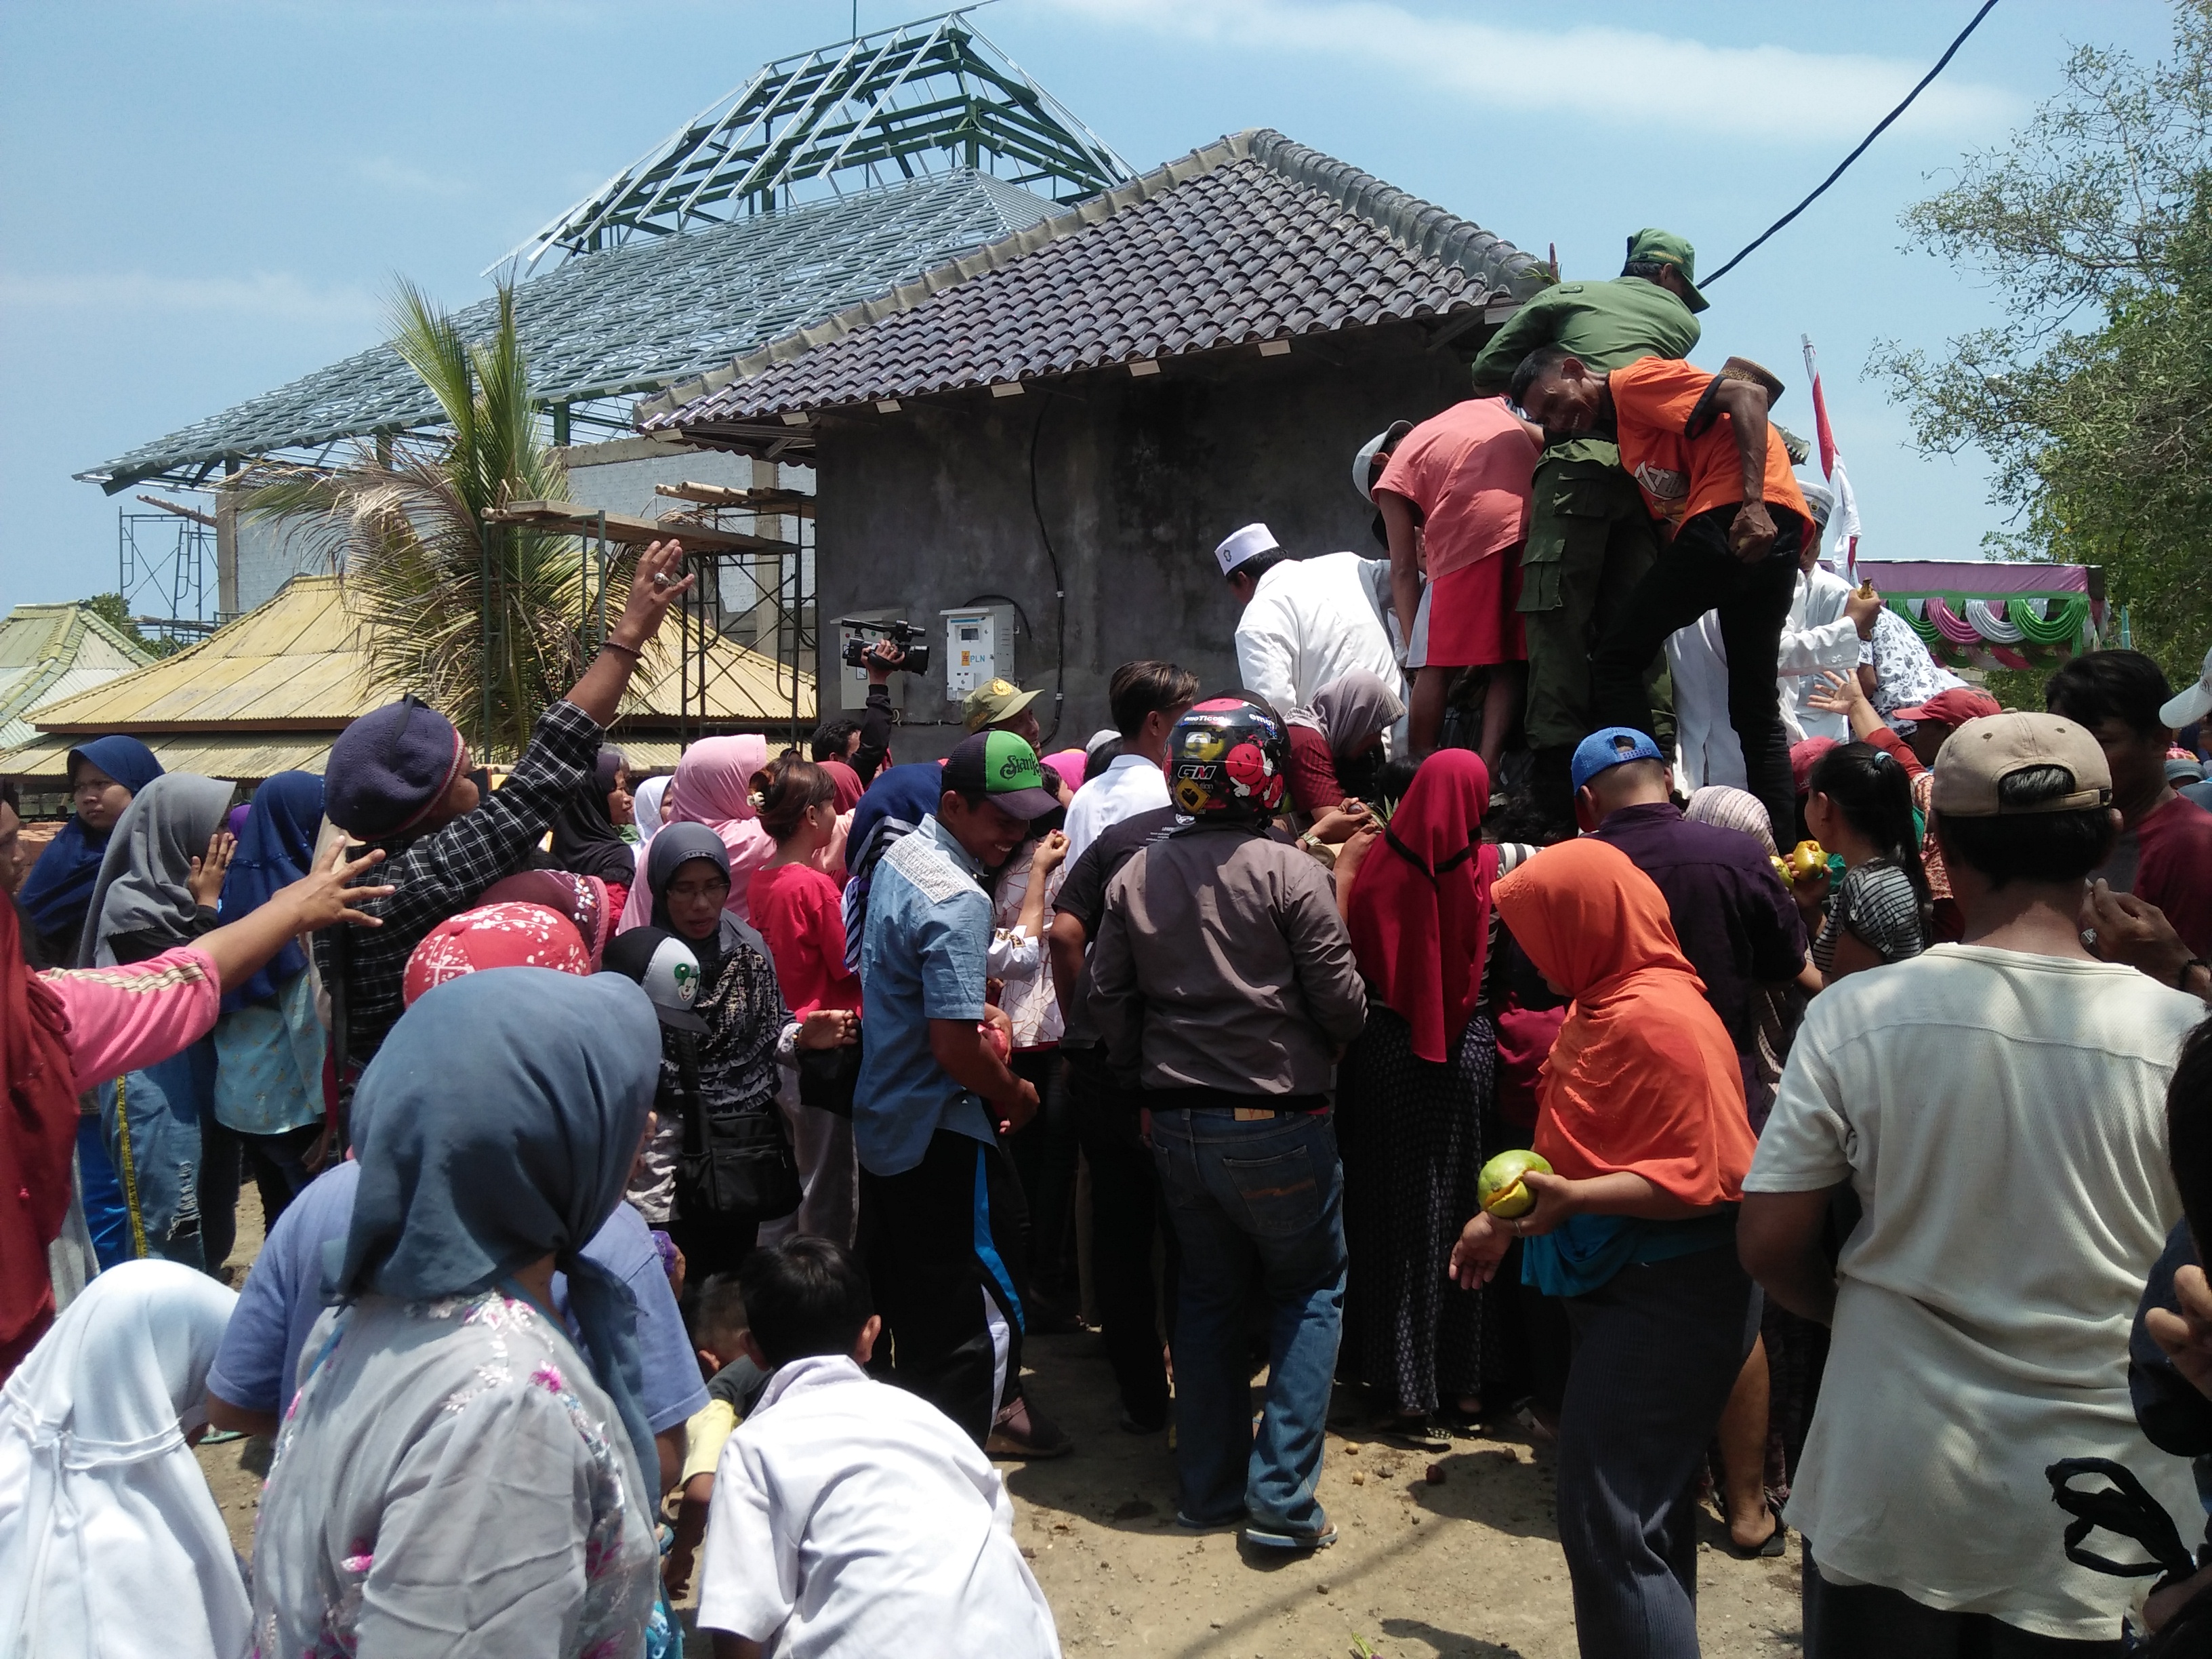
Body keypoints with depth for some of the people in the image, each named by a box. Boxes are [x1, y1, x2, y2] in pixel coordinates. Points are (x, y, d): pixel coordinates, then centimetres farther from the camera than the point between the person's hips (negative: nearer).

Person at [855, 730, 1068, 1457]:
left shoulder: (898, 855, 7)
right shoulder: (959, 901, -25)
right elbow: (956, 1047, -28)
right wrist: (1016, 1094, -11)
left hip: (882, 1121, 10)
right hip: (942, 1137, -10)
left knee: (910, 1309, 22)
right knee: (984, 1319, 1)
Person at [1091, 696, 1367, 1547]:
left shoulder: (1135, 877, 2)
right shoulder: (1290, 873, -14)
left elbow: (1108, 998, 5)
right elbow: (1343, 1006, -13)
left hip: (1174, 1121, 5)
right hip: (1275, 1122, -5)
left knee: (1208, 1293, 18)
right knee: (1308, 1294, 10)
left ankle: (1209, 1487, 25)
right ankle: (1282, 1499, 6)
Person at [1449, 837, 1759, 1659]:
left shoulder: (1658, 1019, -21)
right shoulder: (1603, 1004, 8)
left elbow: (1702, 1178, -23)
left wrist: (1574, 1199, -31)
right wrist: (1506, 1215, 20)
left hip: (1669, 1297, -10)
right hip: (1625, 1284, 10)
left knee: (1609, 1524, -6)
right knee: (1648, 1514, 19)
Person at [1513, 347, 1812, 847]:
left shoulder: (1633, 380, 2)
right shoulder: (1627, 429, 30)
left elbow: (1748, 395, -10)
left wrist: (1753, 504, -19)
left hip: (1739, 519, -9)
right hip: (1778, 530, 9)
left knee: (1616, 660, 0)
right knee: (1757, 707, 13)